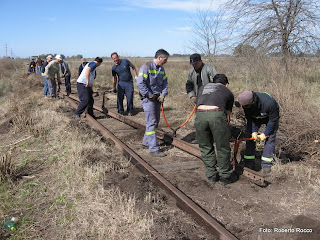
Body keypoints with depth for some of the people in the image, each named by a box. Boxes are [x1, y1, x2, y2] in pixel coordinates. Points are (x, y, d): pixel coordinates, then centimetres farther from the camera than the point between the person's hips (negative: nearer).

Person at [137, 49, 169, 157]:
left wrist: (163, 94, -1)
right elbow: (140, 83, -21)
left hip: (157, 98, 8)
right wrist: (149, 95, -17)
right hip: (148, 98, -8)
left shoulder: (161, 69, 12)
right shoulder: (146, 67, -13)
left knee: (155, 121, 14)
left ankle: (146, 142, 30)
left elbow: (165, 83, 15)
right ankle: (153, 149, -6)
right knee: (151, 123, -9)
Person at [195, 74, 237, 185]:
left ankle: (211, 176, 27)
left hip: (199, 114, 3)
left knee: (206, 147, 18)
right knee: (223, 148, 13)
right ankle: (225, 177, 25)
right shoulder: (228, 92, 28)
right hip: (216, 114, -2)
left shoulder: (202, 87, 35)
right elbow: (228, 113, 27)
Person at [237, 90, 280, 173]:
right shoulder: (246, 104, -31)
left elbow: (273, 120, -28)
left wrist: (264, 134, -25)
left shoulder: (269, 103, -42)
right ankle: (249, 164, 5)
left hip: (270, 117, -3)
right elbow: (250, 119, -15)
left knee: (270, 139, -11)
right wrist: (254, 131, -23)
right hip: (255, 118, 3)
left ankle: (266, 165, -2)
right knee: (250, 136, -3)